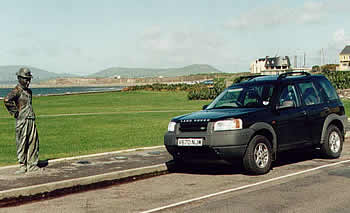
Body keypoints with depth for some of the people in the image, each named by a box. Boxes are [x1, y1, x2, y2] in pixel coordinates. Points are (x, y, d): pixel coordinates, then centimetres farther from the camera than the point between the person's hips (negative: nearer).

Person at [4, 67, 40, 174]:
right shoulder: (17, 90, -9)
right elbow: (7, 100, -25)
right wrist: (14, 112, -16)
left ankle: (32, 165, 13)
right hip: (22, 120, -8)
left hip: (31, 120, 8)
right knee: (22, 143, -1)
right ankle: (22, 165, 7)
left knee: (33, 142, 6)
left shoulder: (29, 91, 17)